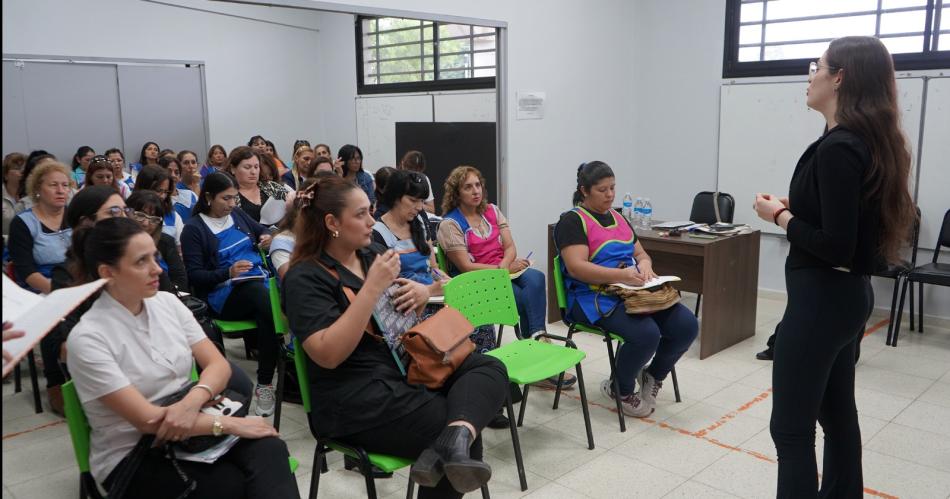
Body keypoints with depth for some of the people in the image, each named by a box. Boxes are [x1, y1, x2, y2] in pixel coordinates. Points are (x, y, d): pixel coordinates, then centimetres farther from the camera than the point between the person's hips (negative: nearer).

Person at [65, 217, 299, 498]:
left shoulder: (167, 302, 2)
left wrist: (192, 402, -24)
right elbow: (147, 420, -20)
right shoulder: (87, 338, -16)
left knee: (269, 449, -25)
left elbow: (219, 365, -1)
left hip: (190, 430, 5)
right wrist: (232, 424, -21)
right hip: (132, 457, -5)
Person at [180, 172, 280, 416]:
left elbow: (262, 230, 31)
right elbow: (195, 275, -3)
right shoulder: (193, 228, 3)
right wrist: (228, 272, -19)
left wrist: (268, 237, 6)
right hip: (224, 293, -5)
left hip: (260, 280, 5)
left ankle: (265, 385, -23)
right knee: (260, 294, -39)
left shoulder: (237, 214, 19)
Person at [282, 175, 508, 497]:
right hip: (355, 395, -8)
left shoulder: (372, 251, 10)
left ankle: (455, 438, -36)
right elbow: (328, 355, -24)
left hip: (406, 365, 8)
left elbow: (411, 303, 22)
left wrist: (422, 292, -4)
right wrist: (373, 287, -26)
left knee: (490, 368, -17)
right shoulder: (304, 278, -11)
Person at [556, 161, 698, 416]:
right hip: (595, 297, -7)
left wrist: (644, 264, -4)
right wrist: (621, 275, -28)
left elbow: (641, 254, 22)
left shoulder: (618, 218, 19)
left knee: (687, 325, -13)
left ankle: (653, 376, 14)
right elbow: (576, 268, -17)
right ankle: (621, 390, 0)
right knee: (647, 334, -31)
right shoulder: (572, 221, -5)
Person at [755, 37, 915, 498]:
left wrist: (780, 217, -12)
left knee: (791, 427, -2)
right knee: (836, 412, 20)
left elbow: (836, 246, -24)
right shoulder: (871, 141, 9)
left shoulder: (837, 147, -20)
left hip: (821, 298, -10)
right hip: (849, 294, 10)